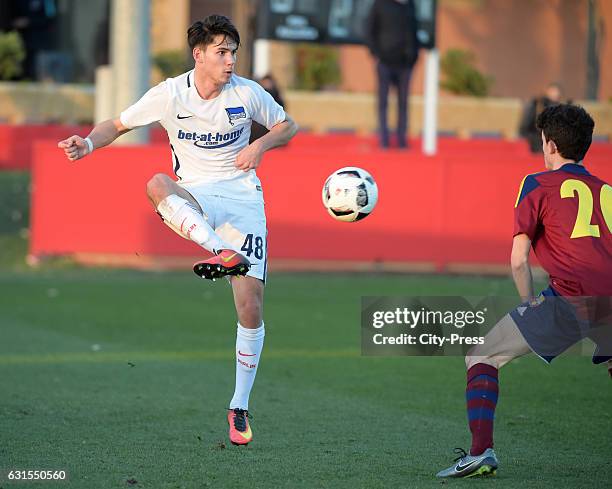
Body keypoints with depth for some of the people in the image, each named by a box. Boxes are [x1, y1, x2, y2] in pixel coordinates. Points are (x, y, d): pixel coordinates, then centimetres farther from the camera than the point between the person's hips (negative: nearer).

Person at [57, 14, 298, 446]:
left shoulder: (247, 93, -2)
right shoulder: (170, 95, -3)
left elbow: (287, 126, 12)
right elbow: (118, 125, 8)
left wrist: (261, 145, -9)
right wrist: (89, 143, -14)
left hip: (242, 197, 0)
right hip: (193, 199, 0)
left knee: (251, 308, -11)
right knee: (156, 185, -38)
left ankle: (240, 407, 4)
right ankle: (222, 251, -57)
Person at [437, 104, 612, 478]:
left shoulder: (539, 185, 11)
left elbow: (519, 260, 3)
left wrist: (532, 305, 14)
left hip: (570, 300, -5)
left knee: (482, 356, 7)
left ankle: (481, 451, -9)